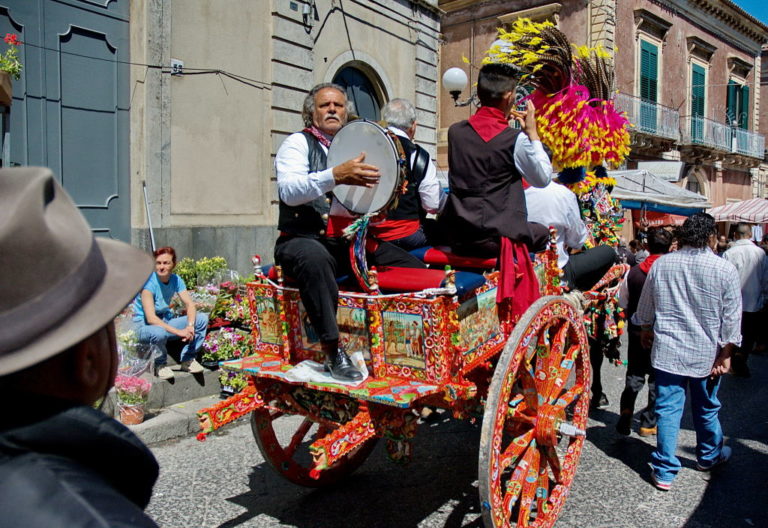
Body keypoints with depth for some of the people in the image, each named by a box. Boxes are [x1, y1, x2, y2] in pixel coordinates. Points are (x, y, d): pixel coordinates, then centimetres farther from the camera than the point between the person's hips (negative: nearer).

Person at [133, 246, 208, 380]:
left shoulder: (176, 280, -3)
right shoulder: (149, 282, -22)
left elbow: (190, 305, -7)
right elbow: (151, 318, -29)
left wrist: (190, 326, -28)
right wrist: (178, 332, -35)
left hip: (165, 321, 6)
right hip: (143, 326, -6)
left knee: (202, 318, -11)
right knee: (159, 332, -41)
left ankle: (188, 360, 1)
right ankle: (161, 364, -9)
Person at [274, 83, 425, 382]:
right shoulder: (298, 144, 2)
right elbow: (289, 191, -18)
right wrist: (334, 176, -34)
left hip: (351, 241, 6)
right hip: (304, 239, -5)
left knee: (416, 268, -12)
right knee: (314, 256, -41)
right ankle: (333, 351, -29)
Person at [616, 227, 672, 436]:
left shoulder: (633, 273, -4)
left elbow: (623, 304, 6)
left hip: (637, 333, 2)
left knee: (634, 375, 15)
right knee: (657, 379, 12)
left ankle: (626, 413, 1)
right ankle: (649, 422, 20)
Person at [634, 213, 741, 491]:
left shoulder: (660, 264, -3)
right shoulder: (725, 269, -9)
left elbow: (645, 308, 9)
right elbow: (732, 318, -7)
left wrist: (646, 330, 26)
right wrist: (725, 354, 1)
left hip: (667, 351, 1)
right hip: (706, 354, 0)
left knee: (668, 409, 6)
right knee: (706, 408, 19)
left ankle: (664, 471, 9)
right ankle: (709, 455, 42)